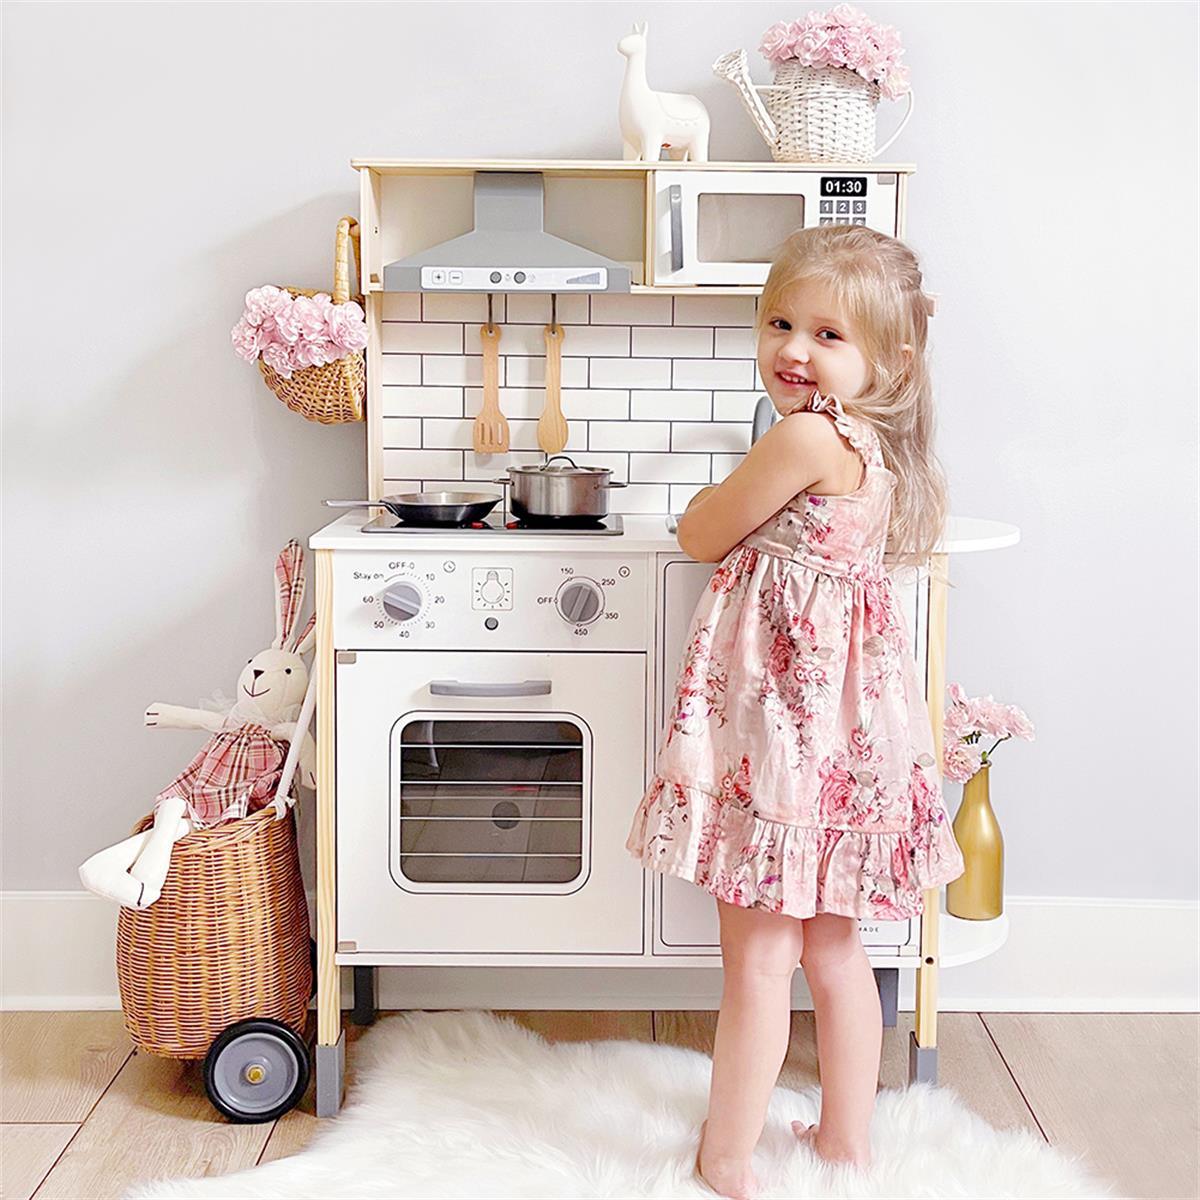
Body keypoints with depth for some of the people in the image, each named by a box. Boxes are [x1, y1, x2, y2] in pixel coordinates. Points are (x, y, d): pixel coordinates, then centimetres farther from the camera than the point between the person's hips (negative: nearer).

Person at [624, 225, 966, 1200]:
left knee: (758, 951, 2)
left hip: (784, 708, -9)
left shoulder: (808, 435, -18)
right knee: (831, 944, 19)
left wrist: (713, 503, 11)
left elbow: (702, 536, -7)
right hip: (847, 698, 9)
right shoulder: (879, 446, 8)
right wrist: (747, 506, 17)